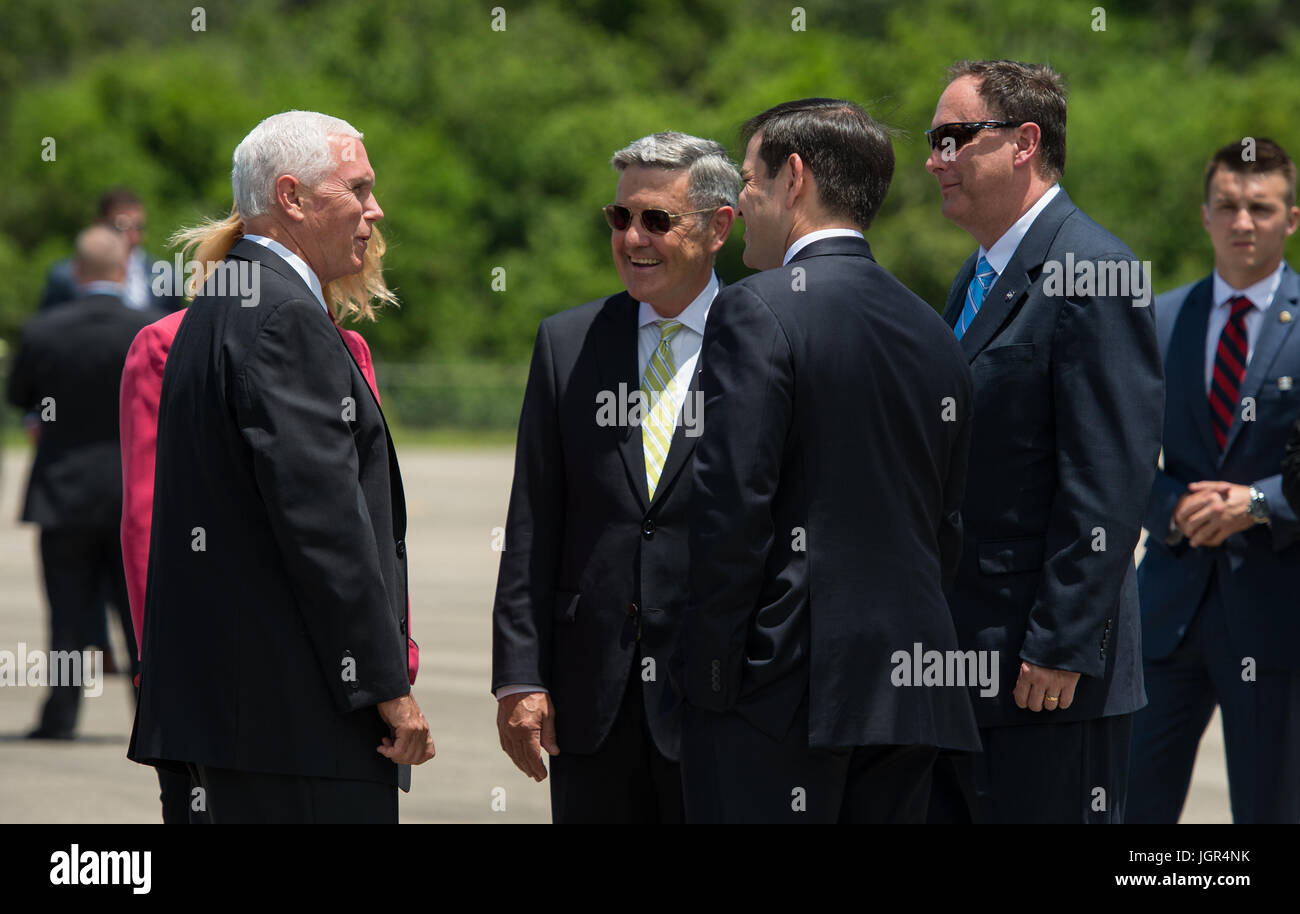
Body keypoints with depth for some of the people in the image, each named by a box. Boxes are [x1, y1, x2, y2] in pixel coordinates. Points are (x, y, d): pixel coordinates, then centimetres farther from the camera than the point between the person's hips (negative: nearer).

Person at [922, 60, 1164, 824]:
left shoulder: (1094, 275, -13)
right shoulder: (979, 278, 18)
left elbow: (1111, 482, -19)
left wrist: (1061, 647, -21)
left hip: (1049, 674, -9)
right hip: (960, 661, 9)